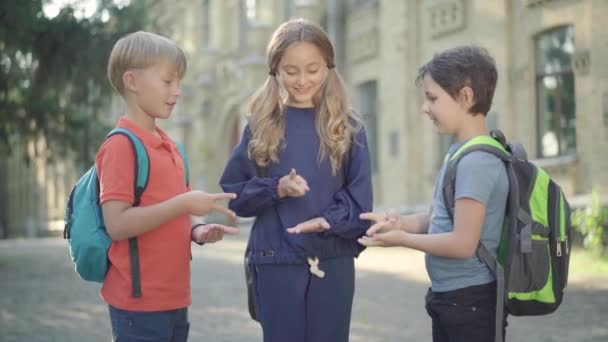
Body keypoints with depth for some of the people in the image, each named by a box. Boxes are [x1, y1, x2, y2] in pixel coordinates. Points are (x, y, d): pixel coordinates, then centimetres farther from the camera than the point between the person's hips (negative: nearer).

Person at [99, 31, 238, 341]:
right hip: (139, 303, -9)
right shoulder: (121, 146, -13)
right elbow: (117, 225, -20)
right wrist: (183, 204, -21)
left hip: (173, 300, 9)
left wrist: (196, 233, 3)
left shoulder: (169, 146, 13)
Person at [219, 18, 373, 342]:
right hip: (276, 264, 0)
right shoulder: (262, 126, 3)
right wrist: (277, 189, -15)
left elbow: (360, 198, 0)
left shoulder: (348, 127, 2)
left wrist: (327, 221, -19)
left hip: (334, 263, 0)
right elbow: (234, 194, 3)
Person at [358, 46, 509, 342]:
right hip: (448, 295, 9)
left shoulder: (476, 162, -22)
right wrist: (400, 222, -2)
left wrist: (402, 239, -13)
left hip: (469, 299, -9)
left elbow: (462, 243, -24)